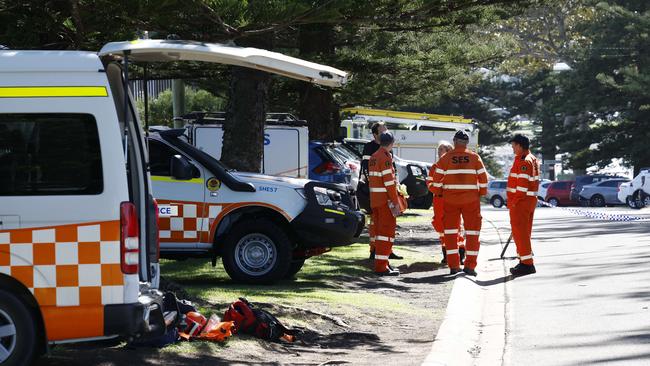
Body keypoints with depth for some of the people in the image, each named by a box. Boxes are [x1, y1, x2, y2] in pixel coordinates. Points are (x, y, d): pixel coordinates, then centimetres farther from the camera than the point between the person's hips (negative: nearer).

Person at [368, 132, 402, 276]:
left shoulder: (373, 157, 14)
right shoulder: (385, 158, -14)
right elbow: (389, 182, -19)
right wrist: (396, 202, -17)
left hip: (374, 200, 9)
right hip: (385, 200, -9)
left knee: (380, 230, 17)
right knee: (387, 231, -6)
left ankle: (381, 263, 26)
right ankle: (381, 266, -9)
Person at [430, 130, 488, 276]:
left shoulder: (445, 158, -2)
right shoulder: (475, 157, 0)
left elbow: (437, 178, -2)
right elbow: (483, 177, 0)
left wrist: (438, 193, 12)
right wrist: (482, 193, 13)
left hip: (450, 199, 0)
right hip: (471, 199, 0)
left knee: (450, 231, 9)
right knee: (472, 232, 7)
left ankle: (453, 265, 7)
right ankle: (470, 265, 4)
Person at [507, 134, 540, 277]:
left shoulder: (523, 161, -17)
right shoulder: (533, 159, 16)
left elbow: (522, 184, -23)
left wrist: (514, 201, -20)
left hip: (520, 201, -10)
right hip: (531, 200, 10)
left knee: (520, 232, -7)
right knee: (524, 232, 17)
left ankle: (527, 264, -8)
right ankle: (525, 262, 23)